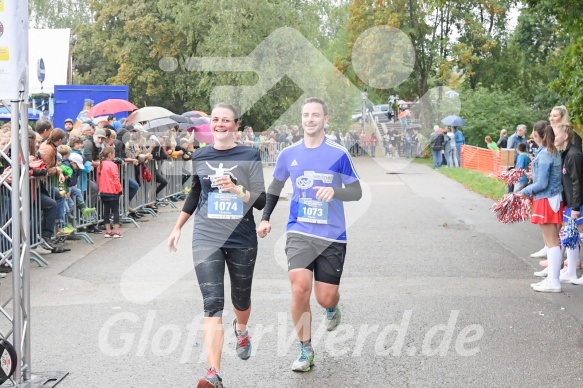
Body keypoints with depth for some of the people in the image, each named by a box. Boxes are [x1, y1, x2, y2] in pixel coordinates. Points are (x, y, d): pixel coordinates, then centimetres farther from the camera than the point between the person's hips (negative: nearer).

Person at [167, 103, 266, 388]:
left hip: (241, 239, 0)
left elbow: (261, 201, -6)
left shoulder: (249, 156, -3)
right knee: (212, 304, -13)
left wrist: (236, 189, -24)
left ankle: (241, 330, 53)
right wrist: (177, 228, 22)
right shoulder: (200, 157, 5)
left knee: (241, 299, 17)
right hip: (206, 238, 1)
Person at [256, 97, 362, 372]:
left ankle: (332, 308, 42)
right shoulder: (289, 154, 3)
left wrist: (335, 191, -23)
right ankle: (305, 350, 0)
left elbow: (357, 192, -3)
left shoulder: (339, 154, -6)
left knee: (325, 297, 0)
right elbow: (275, 187, 19)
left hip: (332, 236, -1)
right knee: (300, 287, -18)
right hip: (299, 233, 1)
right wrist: (265, 218, 9)